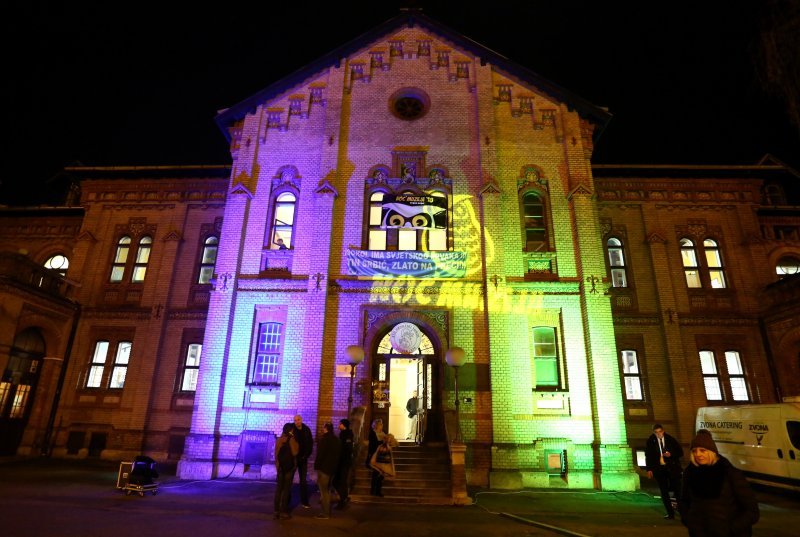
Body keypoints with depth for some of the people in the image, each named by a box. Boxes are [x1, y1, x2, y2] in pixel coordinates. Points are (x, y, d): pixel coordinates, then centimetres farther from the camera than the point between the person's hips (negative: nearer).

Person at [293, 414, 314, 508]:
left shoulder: (306, 430, -2)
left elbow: (310, 444, 4)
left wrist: (306, 455, -3)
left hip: (303, 458, 2)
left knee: (303, 480, 9)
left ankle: (304, 501, 17)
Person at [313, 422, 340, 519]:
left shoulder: (324, 439, -16)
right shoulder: (335, 439, 9)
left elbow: (320, 454, -19)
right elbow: (337, 454, 14)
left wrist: (316, 466, -11)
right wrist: (335, 466, 17)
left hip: (324, 467, -8)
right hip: (332, 467, 8)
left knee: (323, 490, 0)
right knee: (327, 490, 19)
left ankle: (325, 513, 3)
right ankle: (328, 511, 25)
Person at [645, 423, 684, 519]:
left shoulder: (671, 440, -1)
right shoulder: (650, 442, -1)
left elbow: (680, 452, 5)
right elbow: (648, 456, 4)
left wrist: (671, 454, -14)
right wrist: (649, 469, -2)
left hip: (672, 468, -1)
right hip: (659, 469, 1)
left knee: (677, 489, -2)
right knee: (664, 492, 5)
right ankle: (670, 513, 13)